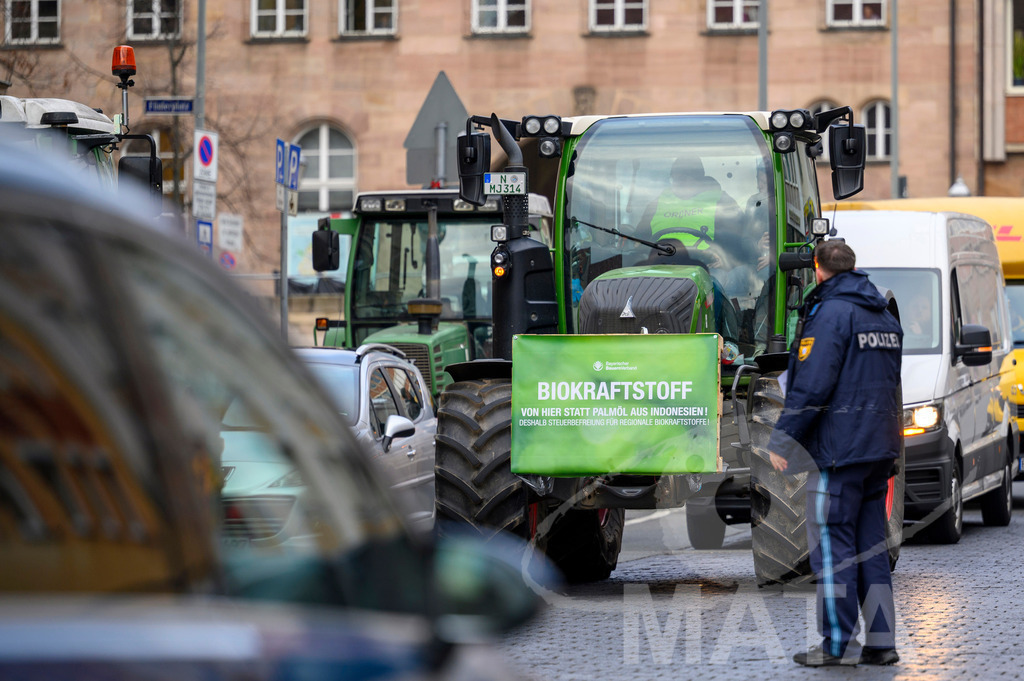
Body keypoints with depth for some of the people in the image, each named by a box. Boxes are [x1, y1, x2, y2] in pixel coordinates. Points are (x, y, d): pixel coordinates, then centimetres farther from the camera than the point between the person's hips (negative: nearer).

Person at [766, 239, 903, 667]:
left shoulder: (830, 314, -11)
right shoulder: (885, 317, 16)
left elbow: (811, 386, -18)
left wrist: (781, 440, -13)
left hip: (839, 449, -8)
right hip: (880, 447, 8)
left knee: (831, 543, -3)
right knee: (871, 544, 11)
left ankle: (838, 644, -4)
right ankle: (881, 642, 10)